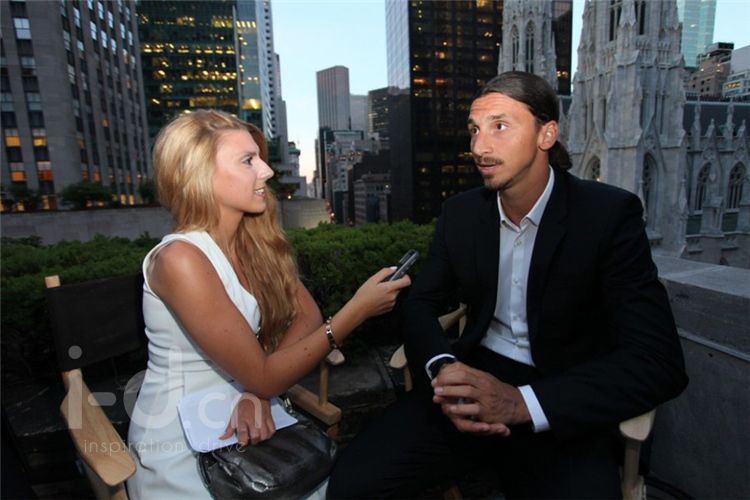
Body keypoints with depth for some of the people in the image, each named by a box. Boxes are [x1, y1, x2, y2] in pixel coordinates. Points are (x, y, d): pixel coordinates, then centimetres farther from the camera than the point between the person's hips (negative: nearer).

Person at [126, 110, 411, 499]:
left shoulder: (256, 240, -1)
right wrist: (358, 309, -25)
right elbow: (261, 377, -23)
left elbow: (307, 316, -3)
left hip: (240, 424, 5)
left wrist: (260, 391, -17)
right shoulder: (180, 259, -23)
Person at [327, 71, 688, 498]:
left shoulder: (610, 213, -10)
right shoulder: (460, 212, 2)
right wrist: (442, 368, -16)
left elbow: (658, 362, -15)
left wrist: (521, 402, -26)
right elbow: (422, 303, 6)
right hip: (475, 381, 3)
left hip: (563, 409, -1)